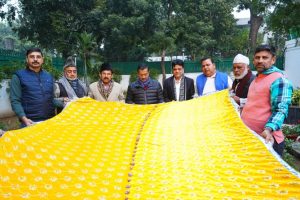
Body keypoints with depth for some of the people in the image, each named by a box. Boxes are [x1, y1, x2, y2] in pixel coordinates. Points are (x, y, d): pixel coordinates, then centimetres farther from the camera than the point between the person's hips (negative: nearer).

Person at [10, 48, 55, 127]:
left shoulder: (49, 76, 13)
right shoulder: (18, 76, 0)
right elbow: (15, 101, -5)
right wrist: (24, 119, -17)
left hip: (50, 121, 4)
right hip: (30, 122, -4)